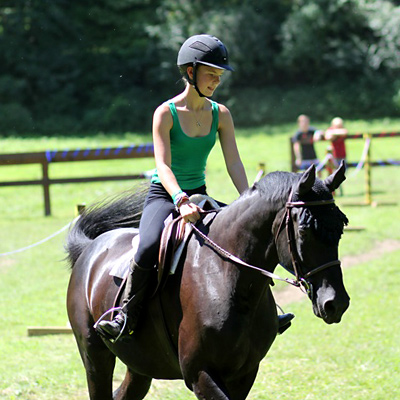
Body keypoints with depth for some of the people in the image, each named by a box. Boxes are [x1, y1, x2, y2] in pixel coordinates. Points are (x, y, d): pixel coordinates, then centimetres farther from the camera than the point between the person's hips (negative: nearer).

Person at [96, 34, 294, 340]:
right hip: (164, 195, -5)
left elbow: (234, 162, -3)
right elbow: (163, 165, -22)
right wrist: (181, 200, -39)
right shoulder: (166, 113, -12)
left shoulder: (220, 114, 2)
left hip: (199, 196, 5)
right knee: (149, 248, -33)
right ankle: (127, 315, -18)